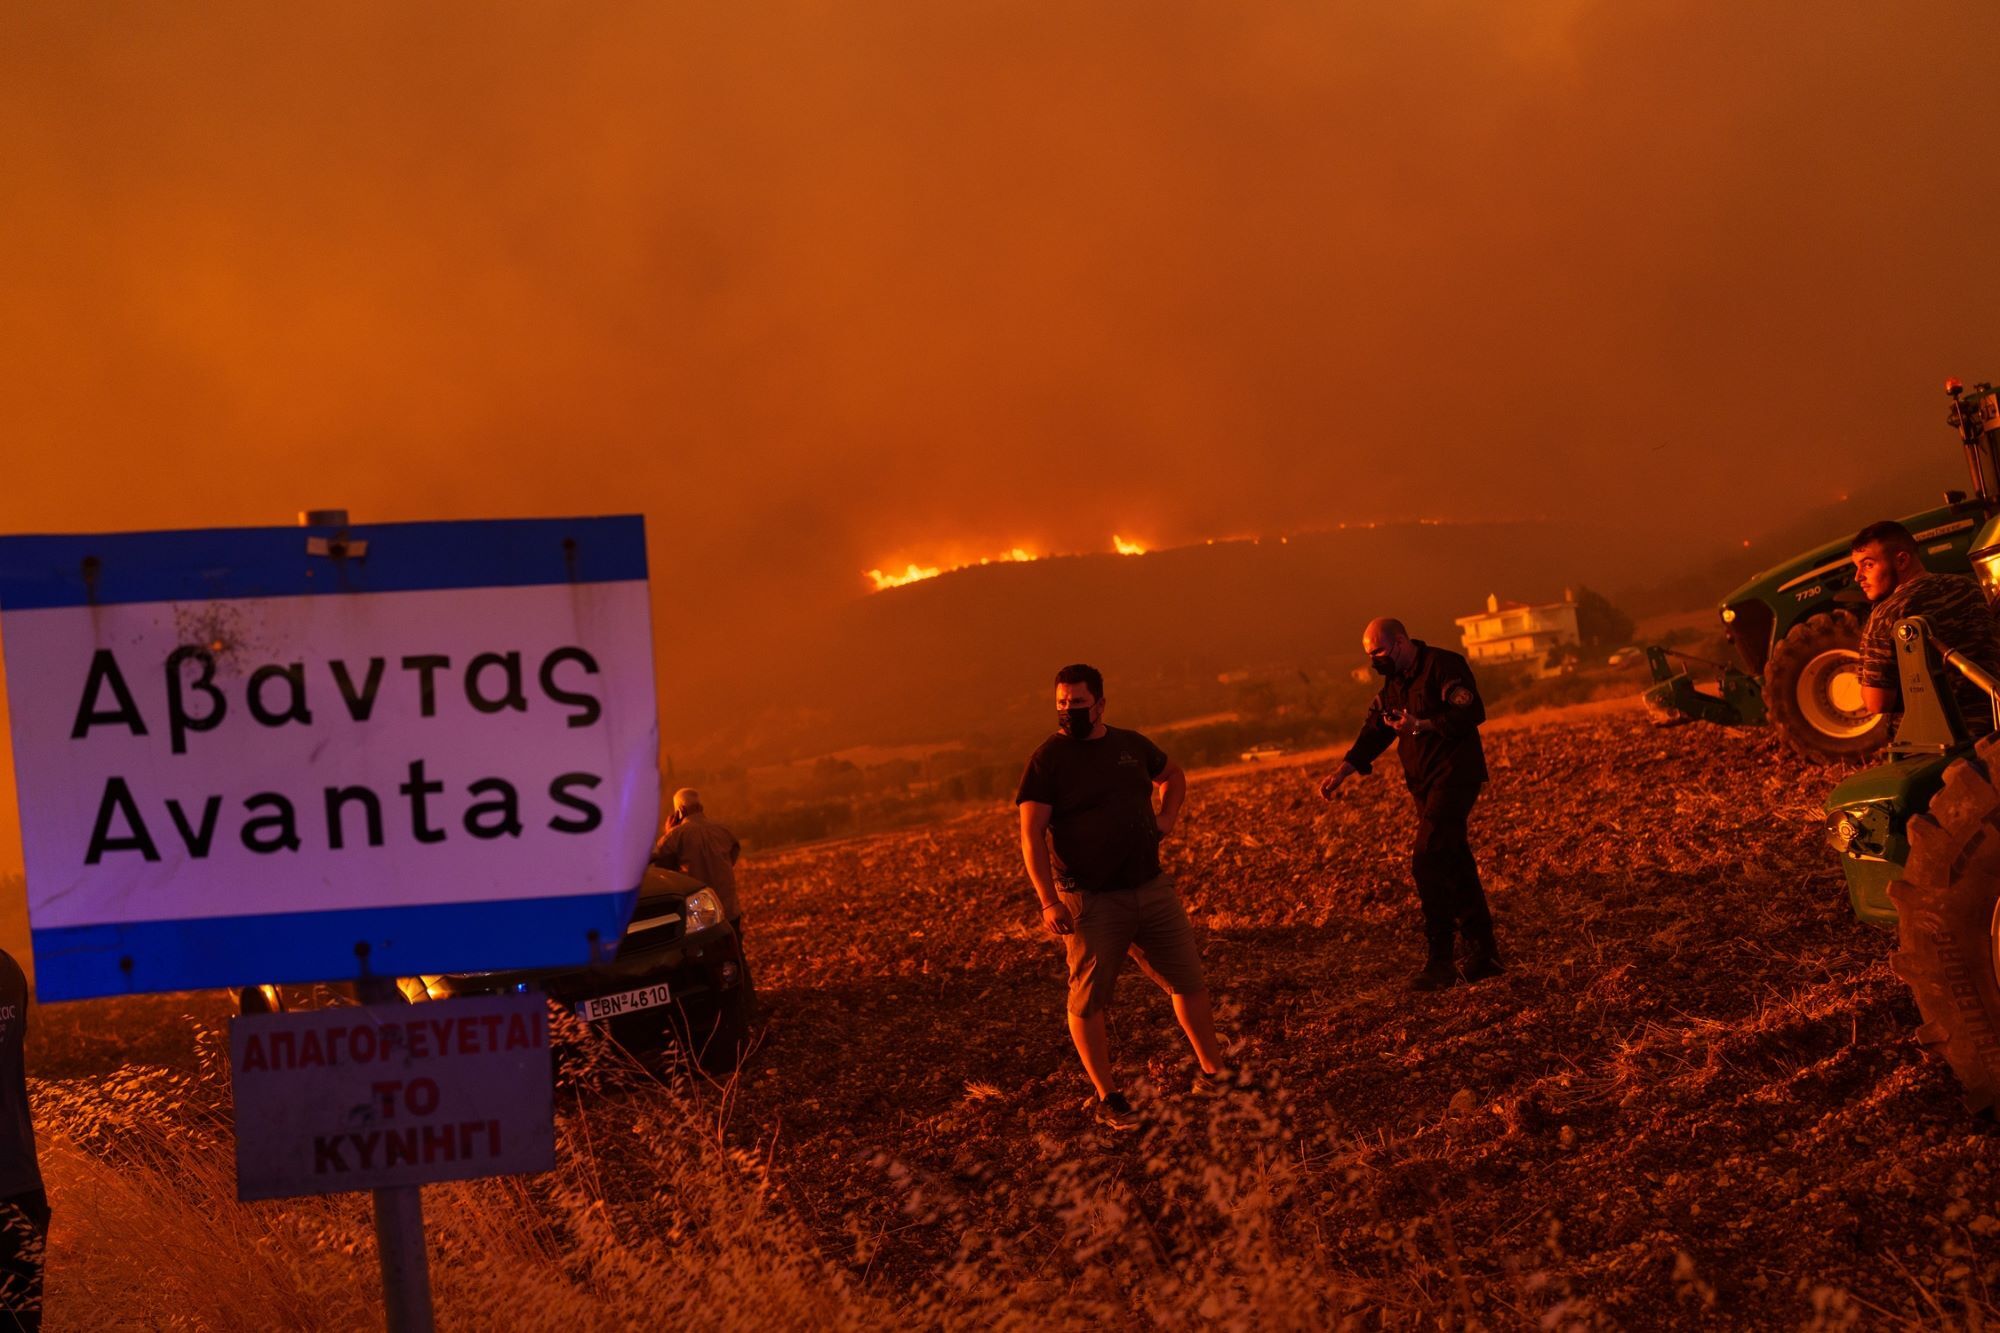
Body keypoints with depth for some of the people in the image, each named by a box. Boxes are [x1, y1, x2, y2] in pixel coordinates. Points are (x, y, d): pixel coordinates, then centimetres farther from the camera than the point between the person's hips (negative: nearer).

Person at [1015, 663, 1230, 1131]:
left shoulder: (1131, 745, 8)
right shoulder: (1048, 759, -6)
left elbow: (1173, 775, 30)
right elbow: (1032, 835, -11)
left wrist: (1167, 816, 11)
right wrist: (1048, 901, -21)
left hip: (1152, 887, 4)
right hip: (1090, 900, -4)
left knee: (1190, 982, 8)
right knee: (1088, 1001, -3)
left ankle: (1212, 1074, 25)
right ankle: (1107, 1097, 12)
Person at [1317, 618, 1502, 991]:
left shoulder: (1443, 666, -12)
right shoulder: (1395, 683, 16)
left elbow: (1471, 712, -22)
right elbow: (1375, 730, 16)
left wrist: (1422, 725, -27)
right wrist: (1342, 771, 5)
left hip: (1454, 776, -9)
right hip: (1424, 784, 9)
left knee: (1428, 863, -15)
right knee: (1455, 867, 11)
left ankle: (1440, 961, -12)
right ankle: (1484, 954, 17)